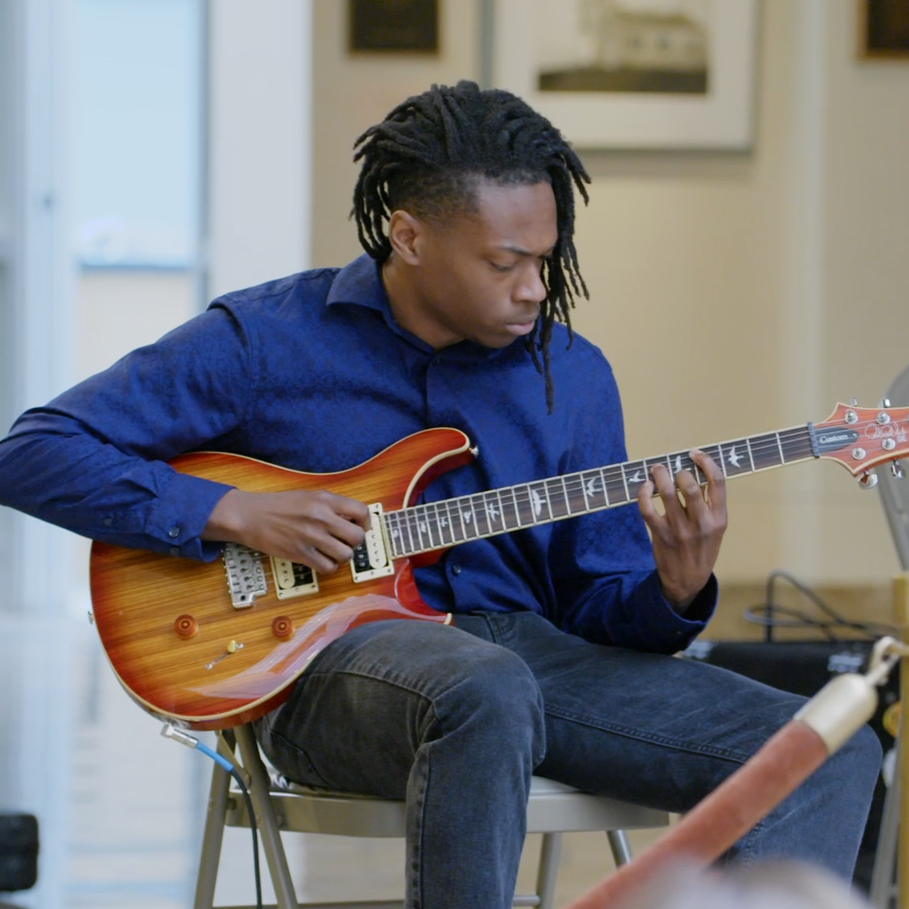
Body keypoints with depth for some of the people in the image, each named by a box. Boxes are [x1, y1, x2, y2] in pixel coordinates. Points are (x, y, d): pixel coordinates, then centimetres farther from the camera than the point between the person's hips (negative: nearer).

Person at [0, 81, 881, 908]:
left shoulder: (571, 375, 12)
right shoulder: (263, 340, -1)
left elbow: (601, 605, 14)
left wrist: (676, 588, -10)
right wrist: (234, 513, -13)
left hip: (532, 649, 5)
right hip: (331, 658, -5)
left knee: (833, 754, -14)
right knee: (488, 694, -43)